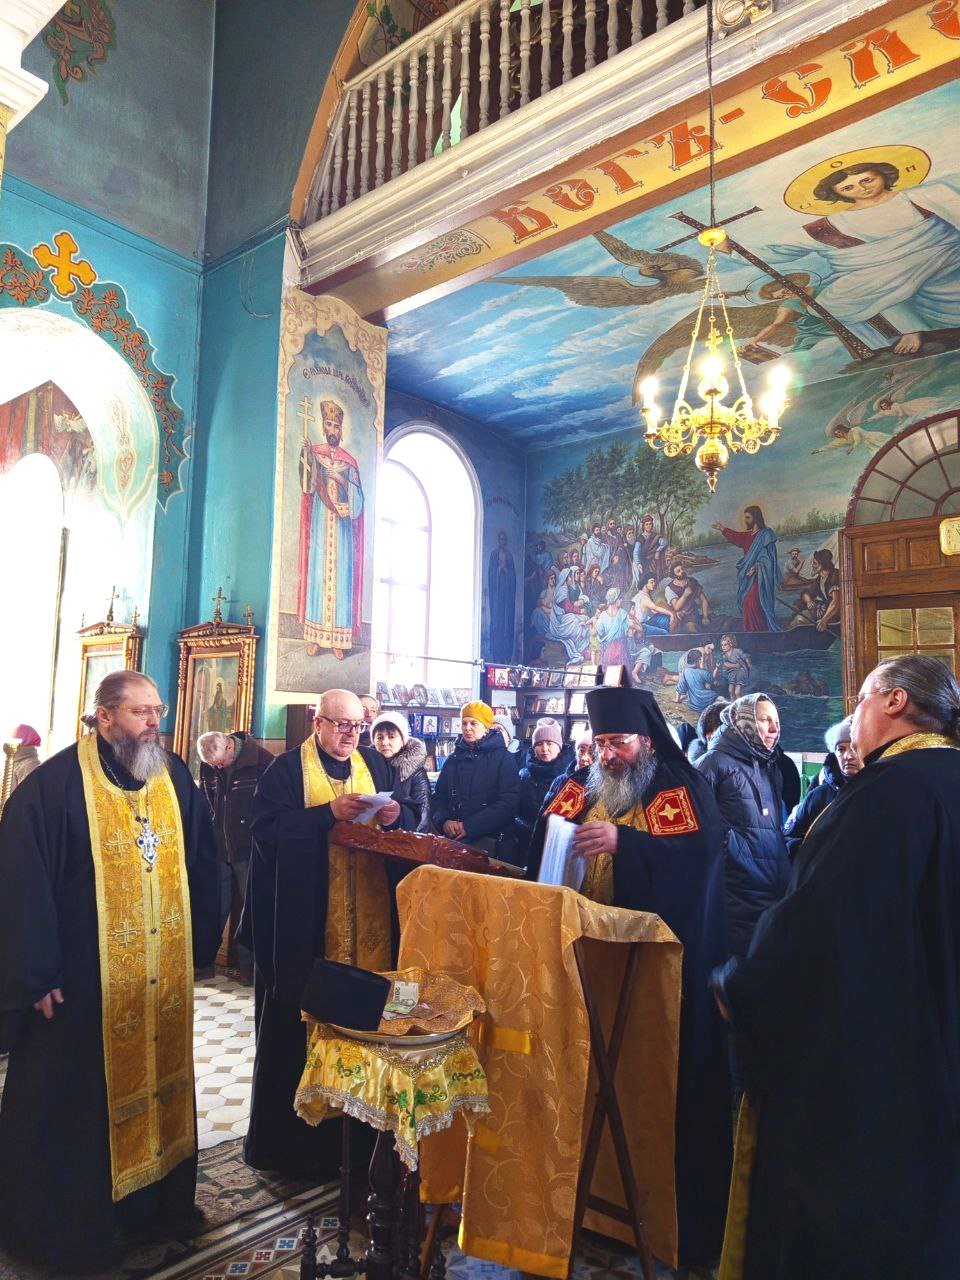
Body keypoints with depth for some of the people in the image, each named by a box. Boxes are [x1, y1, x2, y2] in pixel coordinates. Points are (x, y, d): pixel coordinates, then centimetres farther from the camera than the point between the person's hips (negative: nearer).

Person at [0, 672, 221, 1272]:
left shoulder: (176, 778, 1)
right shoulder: (56, 784, -14)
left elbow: (203, 865, 8)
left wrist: (203, 942, 8)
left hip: (164, 980, 5)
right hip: (83, 981, -5)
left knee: (158, 1085, 19)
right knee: (74, 1105, 11)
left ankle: (157, 1202, 40)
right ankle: (63, 1228, 33)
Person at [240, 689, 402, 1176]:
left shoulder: (376, 764, 11)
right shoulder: (287, 769, -3)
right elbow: (267, 829, -15)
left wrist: (393, 816, -10)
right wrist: (328, 813, -23)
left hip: (367, 921, 4)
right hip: (305, 922, -4)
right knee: (299, 1026, 4)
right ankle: (290, 1136, 20)